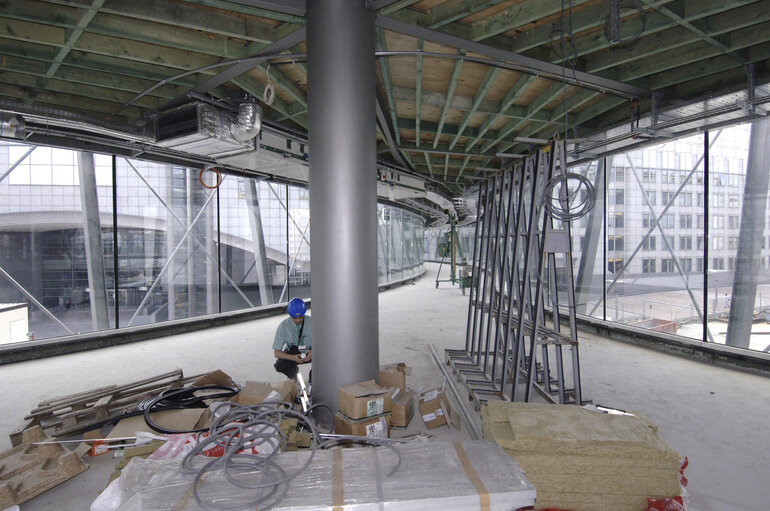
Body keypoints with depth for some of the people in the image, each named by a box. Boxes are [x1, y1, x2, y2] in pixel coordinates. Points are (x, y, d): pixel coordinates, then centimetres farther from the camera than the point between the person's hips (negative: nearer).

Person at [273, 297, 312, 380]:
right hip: (292, 352, 1)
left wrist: (313, 353, -39)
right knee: (279, 366, -30)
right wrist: (293, 358, -35)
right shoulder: (283, 326, -21)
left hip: (309, 351, 0)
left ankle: (313, 373, 2)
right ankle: (293, 370, 7)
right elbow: (277, 352, -17)